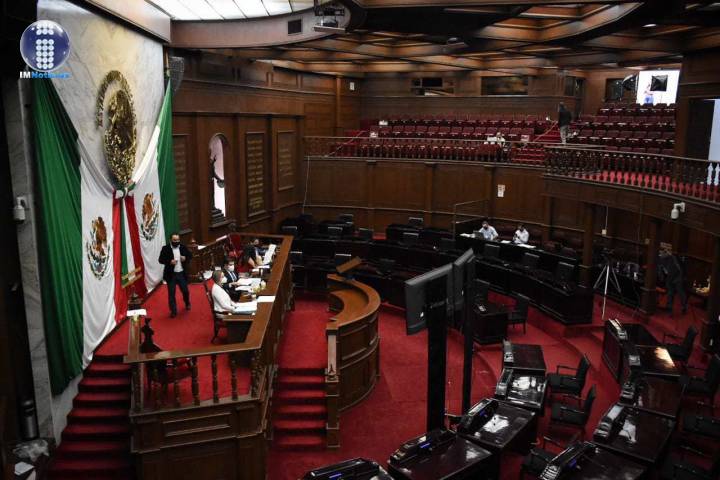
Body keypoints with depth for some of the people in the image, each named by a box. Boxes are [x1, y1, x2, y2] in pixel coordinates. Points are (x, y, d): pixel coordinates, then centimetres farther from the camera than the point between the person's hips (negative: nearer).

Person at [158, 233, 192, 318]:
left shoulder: (183, 247, 1)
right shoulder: (165, 248, -8)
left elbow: (190, 256, 9)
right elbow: (160, 259, -9)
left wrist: (185, 258, -12)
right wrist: (169, 261, -24)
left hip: (182, 274, 2)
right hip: (171, 274, -2)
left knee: (185, 291, 14)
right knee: (171, 293, 3)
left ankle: (187, 304, 44)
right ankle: (173, 311, 14)